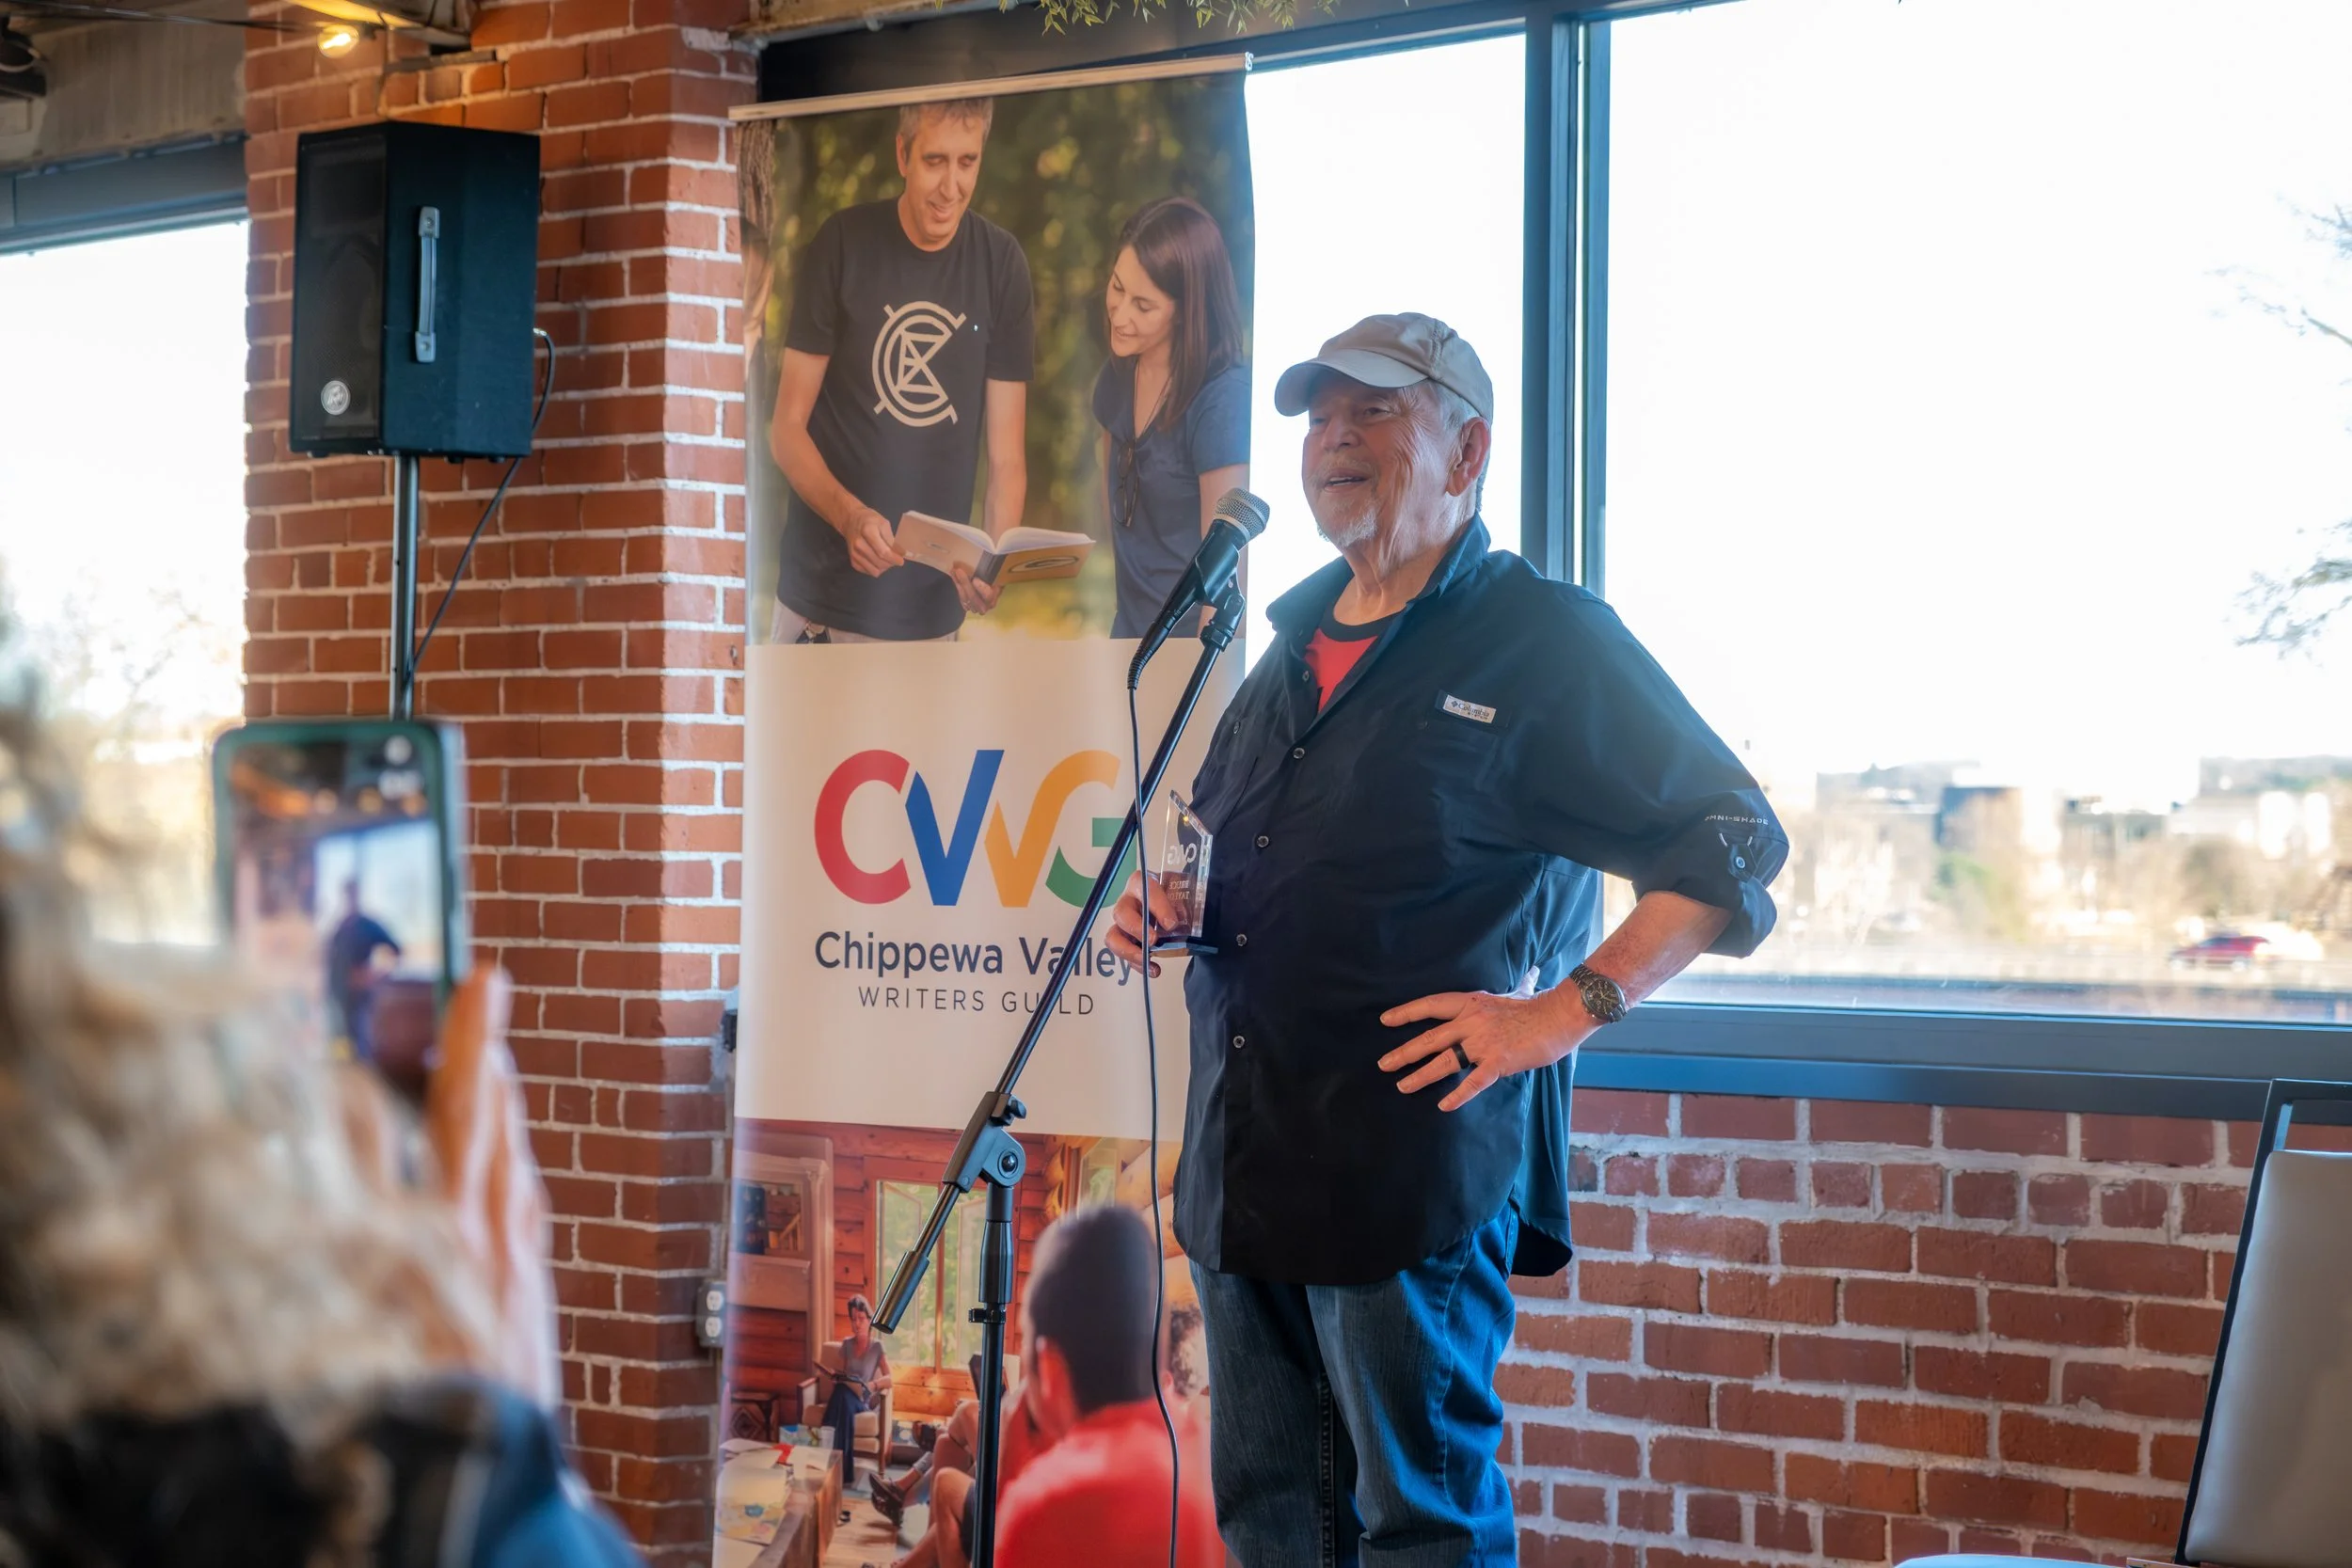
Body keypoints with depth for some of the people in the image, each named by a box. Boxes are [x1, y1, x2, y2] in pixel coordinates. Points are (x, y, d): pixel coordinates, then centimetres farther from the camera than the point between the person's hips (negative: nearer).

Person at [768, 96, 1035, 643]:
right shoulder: (843, 246, -6)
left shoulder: (1002, 265, -1)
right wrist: (849, 515, -23)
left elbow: (1006, 452, -1)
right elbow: (787, 427, -4)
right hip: (826, 592, -1)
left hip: (932, 604, 2)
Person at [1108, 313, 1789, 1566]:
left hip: (1417, 1167, -7)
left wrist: (1565, 1011, -15)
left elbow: (1732, 845, -7)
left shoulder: (1544, 641, -3)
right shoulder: (1292, 643, 19)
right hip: (1242, 1169, 7)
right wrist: (1164, 902, 9)